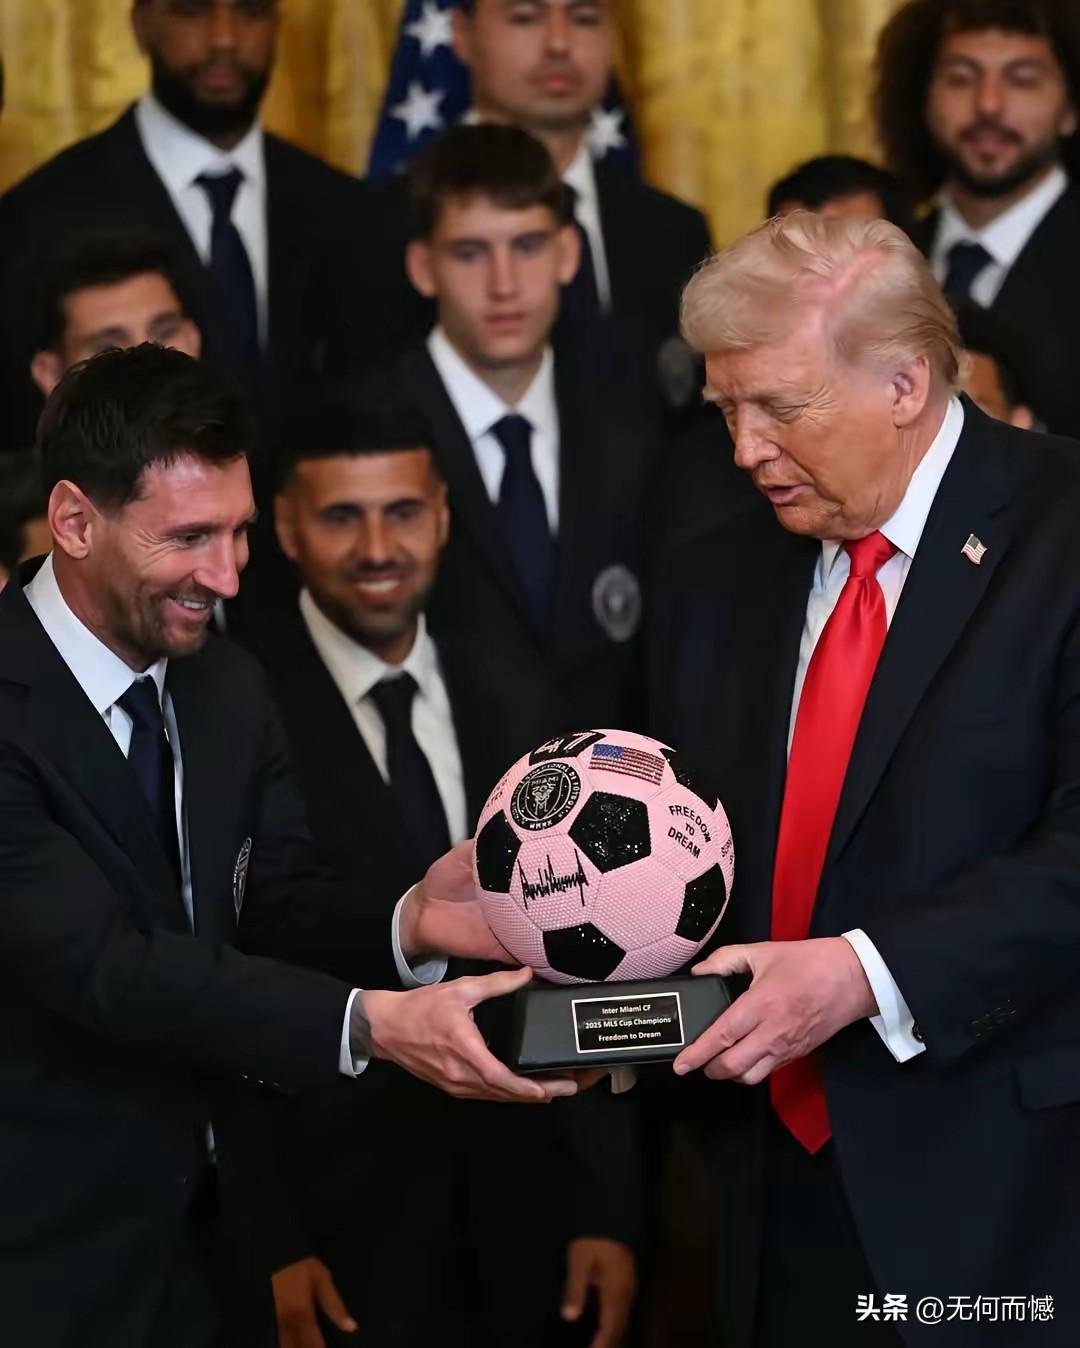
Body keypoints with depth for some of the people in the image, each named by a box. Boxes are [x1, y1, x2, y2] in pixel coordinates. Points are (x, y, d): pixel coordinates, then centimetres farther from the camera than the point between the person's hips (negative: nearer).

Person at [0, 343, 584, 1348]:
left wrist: (405, 927, -19)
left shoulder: (230, 685, 6)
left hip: (209, 1223, 7)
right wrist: (371, 1024, -33)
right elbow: (99, 961, -27)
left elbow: (278, 907, 2)